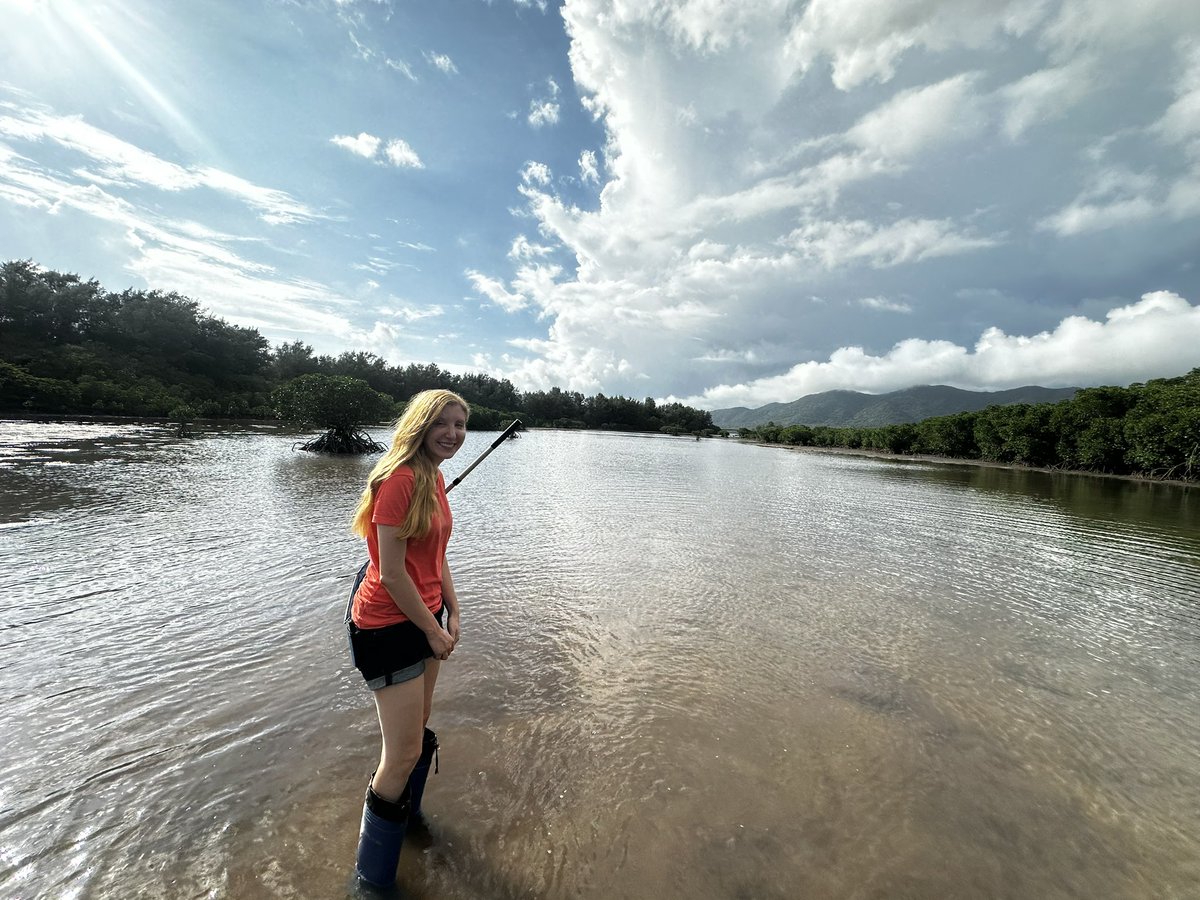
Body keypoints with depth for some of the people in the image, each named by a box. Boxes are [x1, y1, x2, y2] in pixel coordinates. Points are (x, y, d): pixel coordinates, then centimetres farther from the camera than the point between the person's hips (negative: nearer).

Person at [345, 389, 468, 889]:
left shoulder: (434, 478, 5)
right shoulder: (399, 479, -22)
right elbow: (391, 572, -22)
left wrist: (451, 613, 8)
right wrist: (434, 631, -13)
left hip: (424, 617, 9)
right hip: (389, 626, -8)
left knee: (419, 729, 25)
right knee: (404, 754, 4)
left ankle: (406, 814, 51)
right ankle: (372, 876, 29)